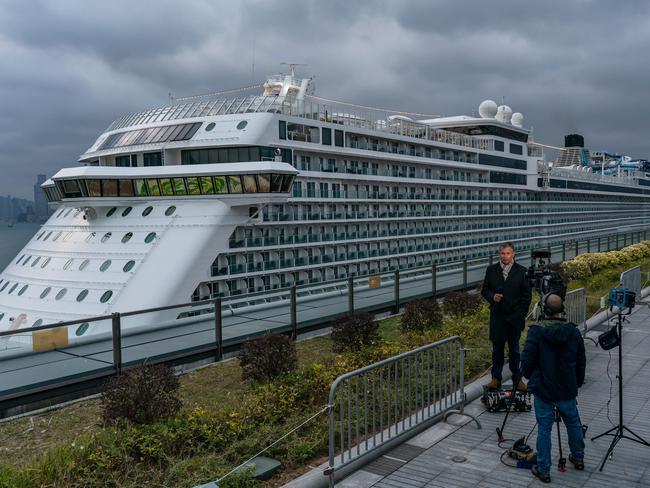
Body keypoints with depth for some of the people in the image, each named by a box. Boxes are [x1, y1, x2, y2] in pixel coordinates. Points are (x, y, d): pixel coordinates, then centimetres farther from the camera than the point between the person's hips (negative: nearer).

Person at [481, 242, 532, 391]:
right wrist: (492, 296, -13)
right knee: (497, 348, 7)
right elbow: (484, 290, 9)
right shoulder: (491, 270, 3)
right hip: (497, 316, 1)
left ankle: (517, 378, 21)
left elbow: (527, 295, 2)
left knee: (514, 349, 9)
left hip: (515, 317, -1)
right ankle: (496, 378, 18)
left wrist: (520, 314, -4)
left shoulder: (521, 271, -1)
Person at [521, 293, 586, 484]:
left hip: (543, 389, -4)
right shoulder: (573, 332, -4)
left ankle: (543, 470, 14)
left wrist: (530, 377, 6)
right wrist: (577, 383, 19)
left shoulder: (536, 331, -16)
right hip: (567, 389, 4)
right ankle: (578, 458, 43)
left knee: (544, 428, 6)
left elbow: (527, 360, -15)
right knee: (573, 423, 24)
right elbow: (581, 362, 4)